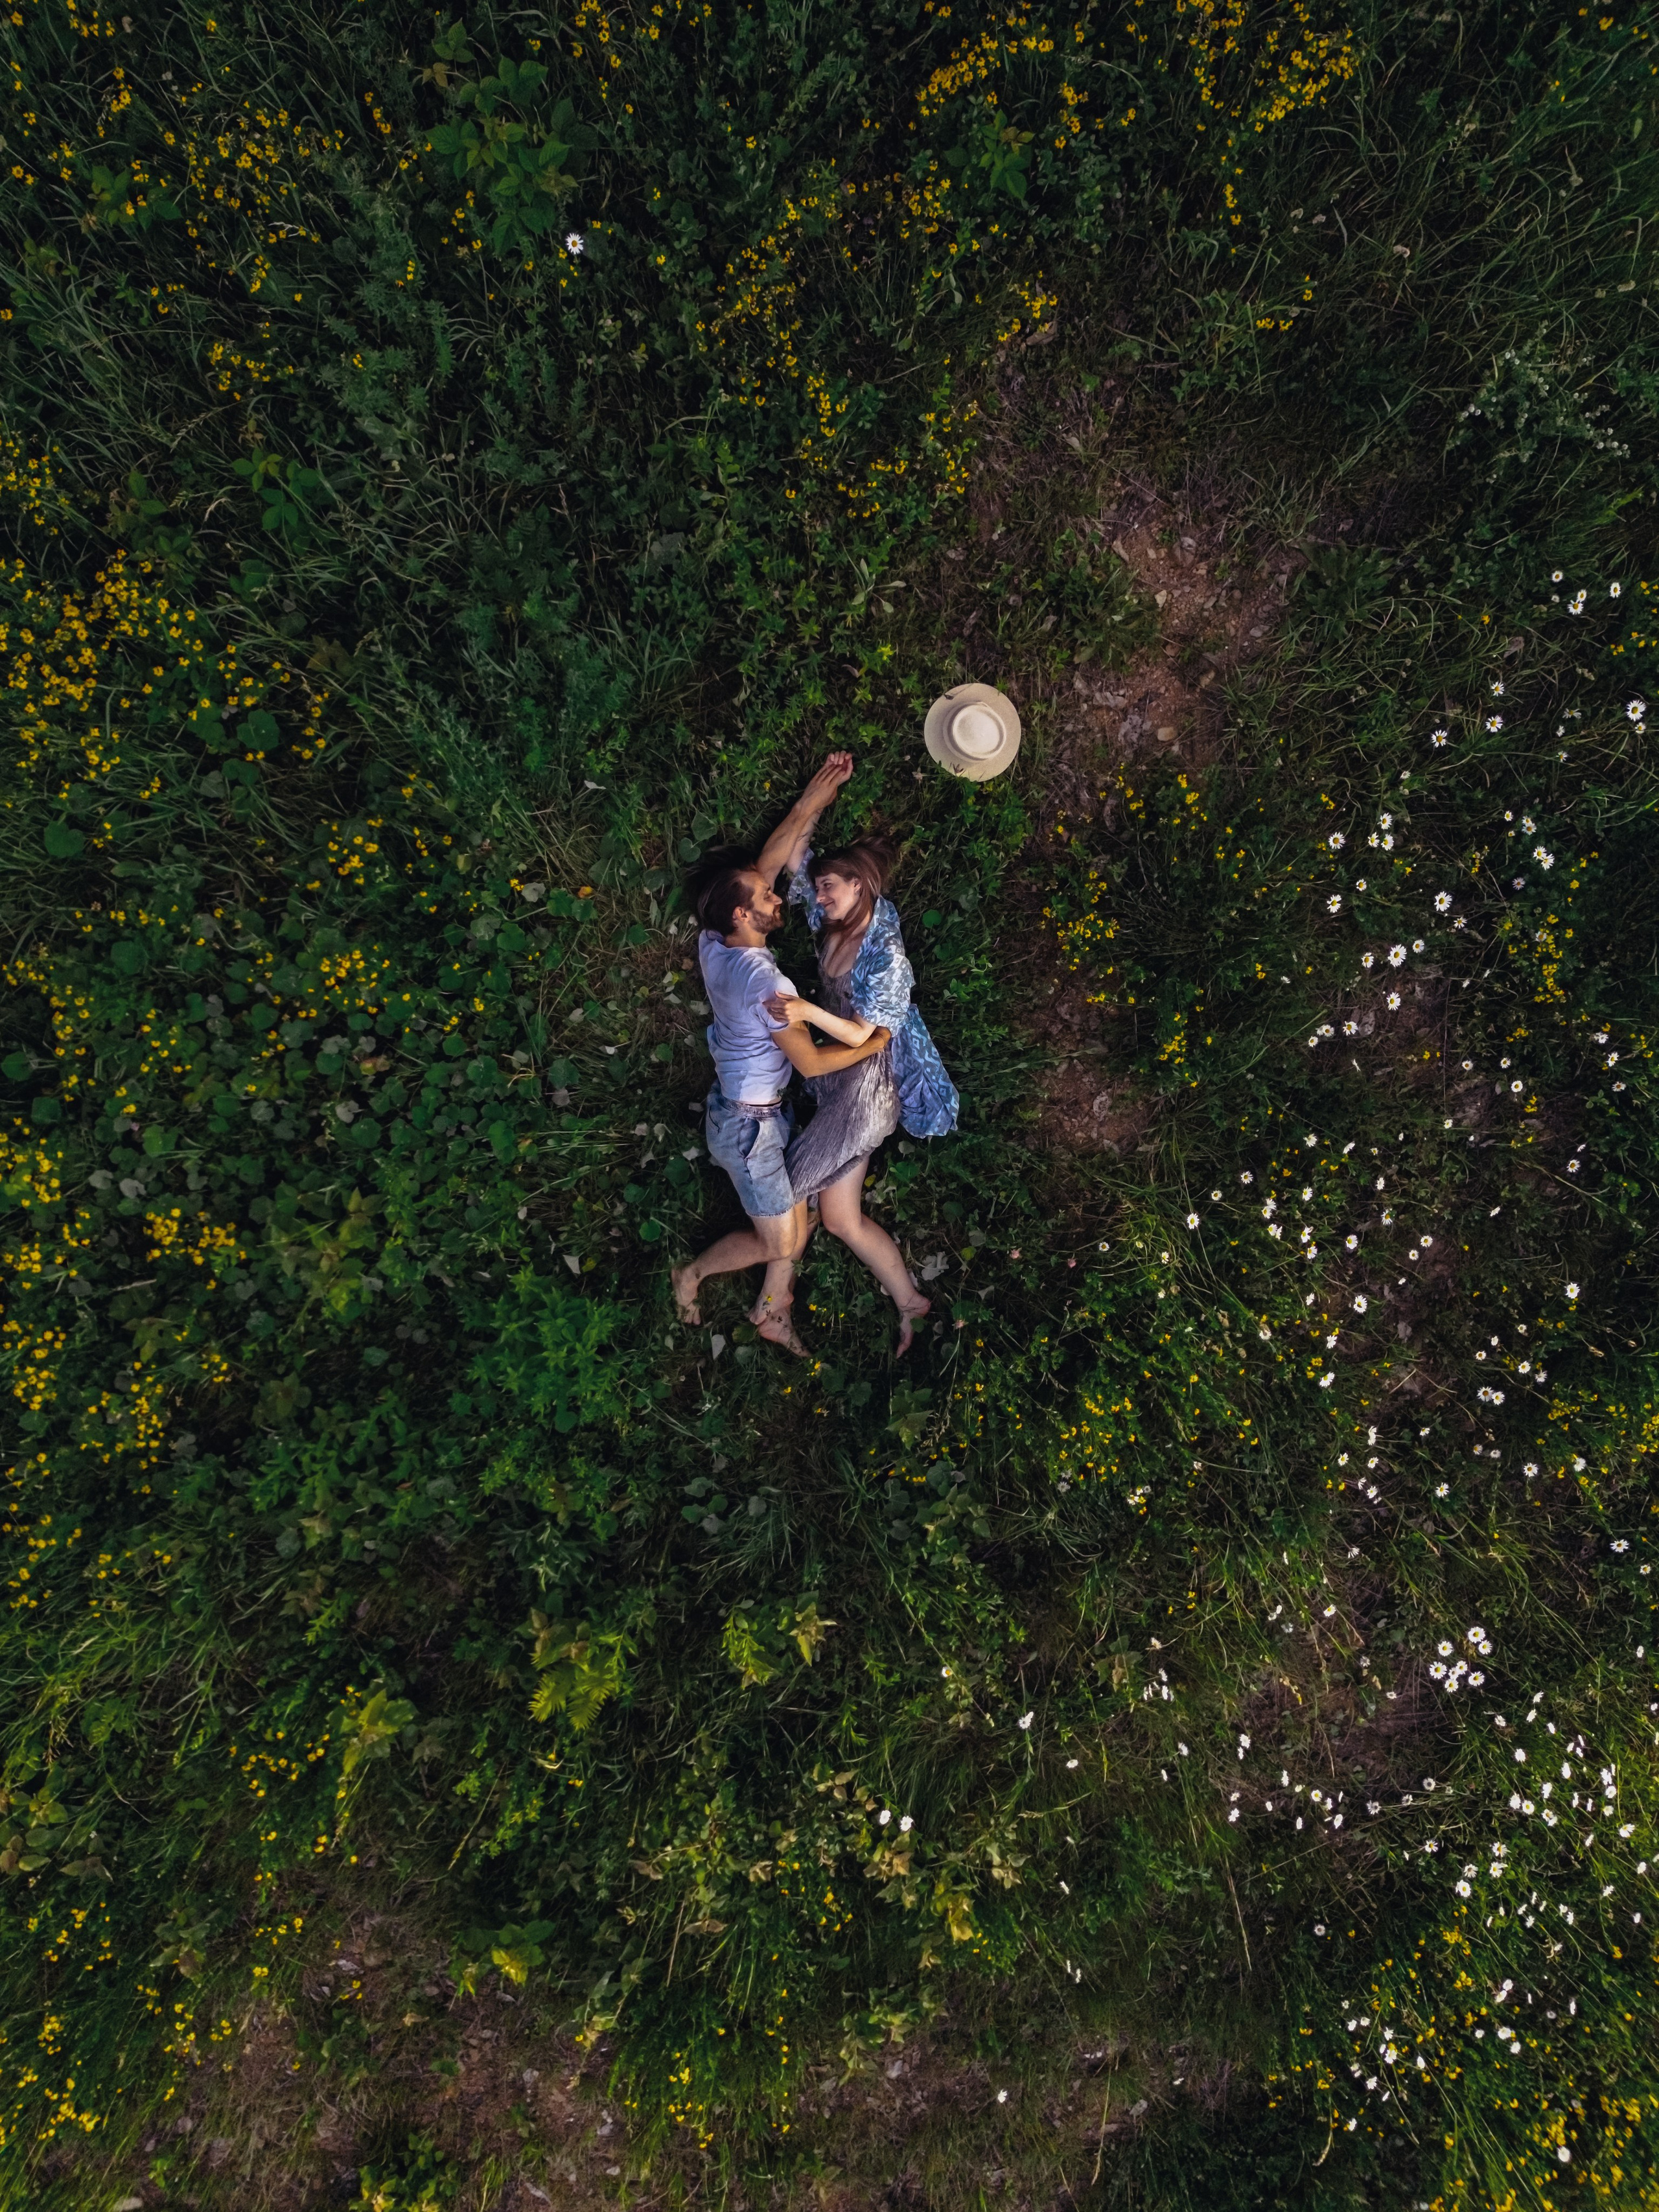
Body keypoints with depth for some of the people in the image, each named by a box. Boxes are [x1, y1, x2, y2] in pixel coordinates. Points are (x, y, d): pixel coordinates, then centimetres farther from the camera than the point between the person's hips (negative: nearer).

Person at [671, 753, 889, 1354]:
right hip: (748, 1124, -9)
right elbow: (812, 1061, -21)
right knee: (777, 1243, 5)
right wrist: (875, 1044, -6)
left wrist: (819, 792, -2)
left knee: (796, 1218, 19)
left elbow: (772, 855, 1)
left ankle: (773, 1314, 34)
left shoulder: (713, 943, -6)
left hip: (763, 1109, 9)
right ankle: (691, 1274, 26)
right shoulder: (764, 980, -30)